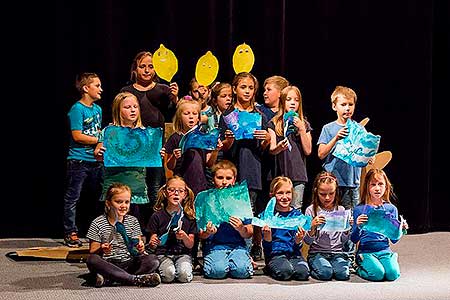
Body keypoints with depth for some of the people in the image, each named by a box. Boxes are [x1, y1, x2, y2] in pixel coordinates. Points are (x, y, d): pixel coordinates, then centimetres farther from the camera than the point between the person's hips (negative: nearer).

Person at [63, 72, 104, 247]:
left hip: (96, 160, 8)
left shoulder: (97, 109, 12)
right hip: (79, 161, -8)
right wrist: (101, 140, -12)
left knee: (99, 197, 12)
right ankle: (70, 234, 5)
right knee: (72, 198, 0)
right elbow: (77, 136, -15)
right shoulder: (77, 109, -11)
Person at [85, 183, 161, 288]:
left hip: (129, 264, 3)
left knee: (153, 260, -23)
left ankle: (108, 279, -30)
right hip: (108, 265, -3)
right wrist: (101, 250, -24)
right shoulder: (98, 223, 1)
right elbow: (92, 252, -2)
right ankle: (136, 279, -34)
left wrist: (140, 248, -16)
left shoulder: (133, 221, 10)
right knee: (92, 260, -34)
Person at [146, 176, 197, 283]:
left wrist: (185, 237, -17)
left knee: (184, 275, -29)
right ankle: (159, 269, 2)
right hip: (163, 254, -1)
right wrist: (152, 244, -23)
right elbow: (152, 246, 2)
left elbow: (190, 245, 5)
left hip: (183, 254, 1)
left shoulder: (189, 217, 5)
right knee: (168, 274, -31)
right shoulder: (157, 216, 0)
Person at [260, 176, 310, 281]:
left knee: (302, 273, -28)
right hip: (275, 254, -2)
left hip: (293, 253, 2)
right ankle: (270, 268, -1)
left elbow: (297, 248, 5)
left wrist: (298, 240, -17)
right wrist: (267, 236, -21)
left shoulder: (297, 214, 7)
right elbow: (267, 248, 0)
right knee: (284, 272, -32)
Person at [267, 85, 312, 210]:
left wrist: (302, 130, -5)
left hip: (298, 175, 1)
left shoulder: (304, 124, 12)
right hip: (280, 174, -1)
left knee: (296, 210, -2)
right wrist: (279, 147, -25)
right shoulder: (274, 123, 6)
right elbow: (271, 150, -2)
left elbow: (308, 151, 4)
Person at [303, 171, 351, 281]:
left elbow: (344, 240, 8)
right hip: (317, 253, -2)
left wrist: (347, 228, -12)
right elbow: (307, 241, -3)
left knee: (343, 274, -26)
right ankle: (314, 267, 0)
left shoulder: (341, 210, 6)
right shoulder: (311, 210, -1)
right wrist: (313, 227, -22)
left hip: (337, 252, 2)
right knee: (325, 273, -29)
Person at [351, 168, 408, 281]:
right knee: (377, 274, -28)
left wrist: (401, 229, -10)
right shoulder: (359, 209, -2)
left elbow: (394, 240, 10)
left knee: (393, 274, -25)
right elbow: (354, 240, -3)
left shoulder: (391, 209, 6)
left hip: (385, 250, 2)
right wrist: (358, 226, -22)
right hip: (366, 251, -2)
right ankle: (359, 268, 5)